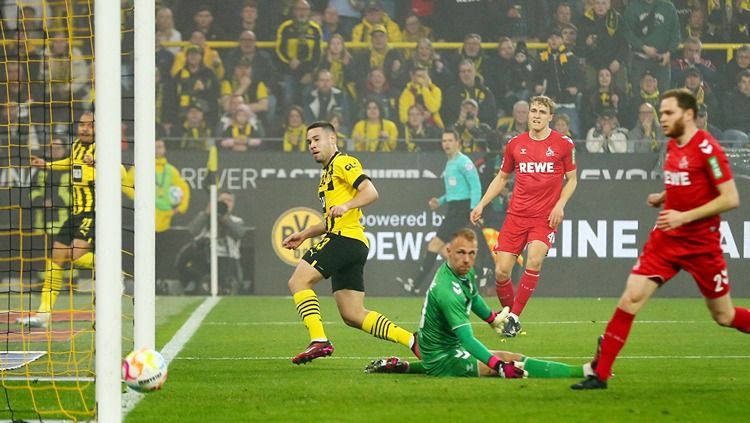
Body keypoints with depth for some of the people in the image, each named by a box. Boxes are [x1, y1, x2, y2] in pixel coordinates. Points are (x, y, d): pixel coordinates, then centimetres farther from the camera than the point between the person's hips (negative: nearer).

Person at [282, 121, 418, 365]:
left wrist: (346, 206, -29)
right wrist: (304, 234, 27)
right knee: (353, 316, 3)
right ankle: (412, 341, 2)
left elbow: (371, 192, -15)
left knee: (298, 281, -15)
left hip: (346, 238, -10)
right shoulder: (327, 174, 28)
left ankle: (319, 341, -24)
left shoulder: (343, 163, -1)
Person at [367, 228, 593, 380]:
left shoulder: (465, 272, -2)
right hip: (443, 359, -10)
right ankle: (583, 371, -28)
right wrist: (500, 366, -47)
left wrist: (493, 319, 38)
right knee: (512, 361, -23)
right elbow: (466, 338, -37)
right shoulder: (448, 291, -31)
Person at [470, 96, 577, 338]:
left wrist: (560, 205, -6)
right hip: (516, 215, 3)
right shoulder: (515, 144, 8)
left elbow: (572, 179, 9)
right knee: (501, 272, -6)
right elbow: (502, 178, 19)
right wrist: (481, 204, 10)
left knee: (534, 261, -25)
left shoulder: (563, 144, 1)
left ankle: (514, 317, -14)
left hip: (545, 217, -3)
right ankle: (506, 313, 19)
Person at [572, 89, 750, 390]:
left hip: (702, 243, -6)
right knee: (631, 297, -8)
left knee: (724, 316, 5)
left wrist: (685, 216, -22)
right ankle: (600, 373, -7)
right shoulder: (671, 147, 8)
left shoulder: (707, 148, -15)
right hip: (666, 238, 6)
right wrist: (662, 198, 3)